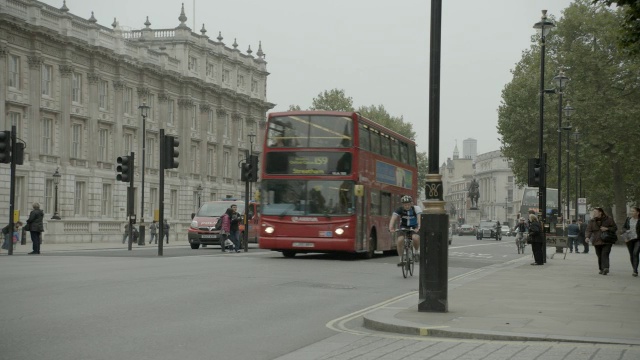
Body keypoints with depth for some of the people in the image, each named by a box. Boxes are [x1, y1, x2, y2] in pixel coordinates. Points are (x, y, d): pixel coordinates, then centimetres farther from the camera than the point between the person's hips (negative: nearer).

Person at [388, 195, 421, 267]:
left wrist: (419, 227, -52)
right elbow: (393, 218, -29)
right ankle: (401, 259, -11)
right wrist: (391, 228, -48)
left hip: (414, 228, -1)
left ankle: (416, 252, -3)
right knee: (400, 240, -26)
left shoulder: (416, 209, -18)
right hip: (404, 228, 1)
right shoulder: (399, 210, -16)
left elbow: (419, 218, -33)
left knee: (415, 238, -33)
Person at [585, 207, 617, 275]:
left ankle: (605, 268, -27)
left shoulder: (609, 219, 0)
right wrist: (588, 237, -23)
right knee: (599, 256, 5)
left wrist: (607, 229, -14)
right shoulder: (592, 221, 5)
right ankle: (602, 269, 17)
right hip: (597, 241, 3)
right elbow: (589, 230, -3)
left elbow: (615, 228, 4)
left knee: (605, 254, -17)